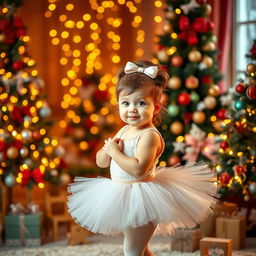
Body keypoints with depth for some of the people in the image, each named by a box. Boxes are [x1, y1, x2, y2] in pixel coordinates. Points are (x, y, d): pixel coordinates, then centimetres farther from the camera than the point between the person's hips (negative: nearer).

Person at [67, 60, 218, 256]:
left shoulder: (149, 136, -18)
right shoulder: (124, 131, 8)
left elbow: (138, 168, -32)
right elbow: (100, 162, 12)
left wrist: (114, 152, -20)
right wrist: (108, 149, -10)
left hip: (140, 198, -9)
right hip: (122, 196, 9)